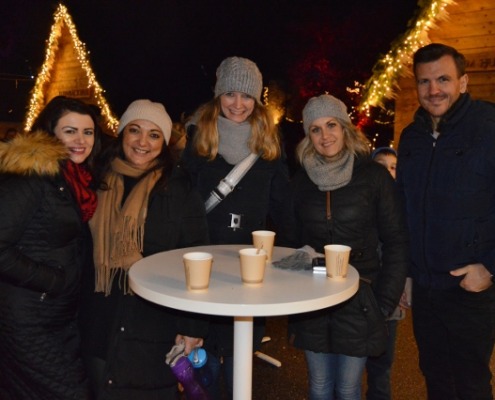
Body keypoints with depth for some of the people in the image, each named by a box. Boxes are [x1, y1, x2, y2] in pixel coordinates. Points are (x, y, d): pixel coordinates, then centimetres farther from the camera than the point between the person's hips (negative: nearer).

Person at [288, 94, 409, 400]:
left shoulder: (374, 176, -6)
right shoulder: (302, 180, 3)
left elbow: (396, 243, -4)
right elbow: (294, 240, 9)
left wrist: (386, 301, -8)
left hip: (359, 300, -2)